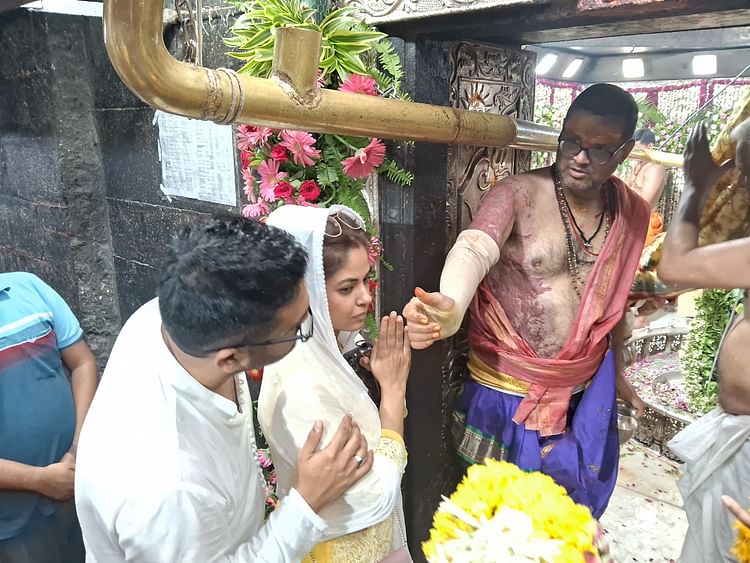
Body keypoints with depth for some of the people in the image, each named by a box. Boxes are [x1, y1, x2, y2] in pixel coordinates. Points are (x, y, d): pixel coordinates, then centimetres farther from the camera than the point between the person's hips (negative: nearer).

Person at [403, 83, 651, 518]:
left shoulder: (631, 212, 1)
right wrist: (451, 307, -57)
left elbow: (614, 297, 13)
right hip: (508, 389, -4)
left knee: (571, 504, 24)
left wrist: (617, 372, 20)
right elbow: (474, 248, -36)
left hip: (586, 391, 5)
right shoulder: (519, 194, -16)